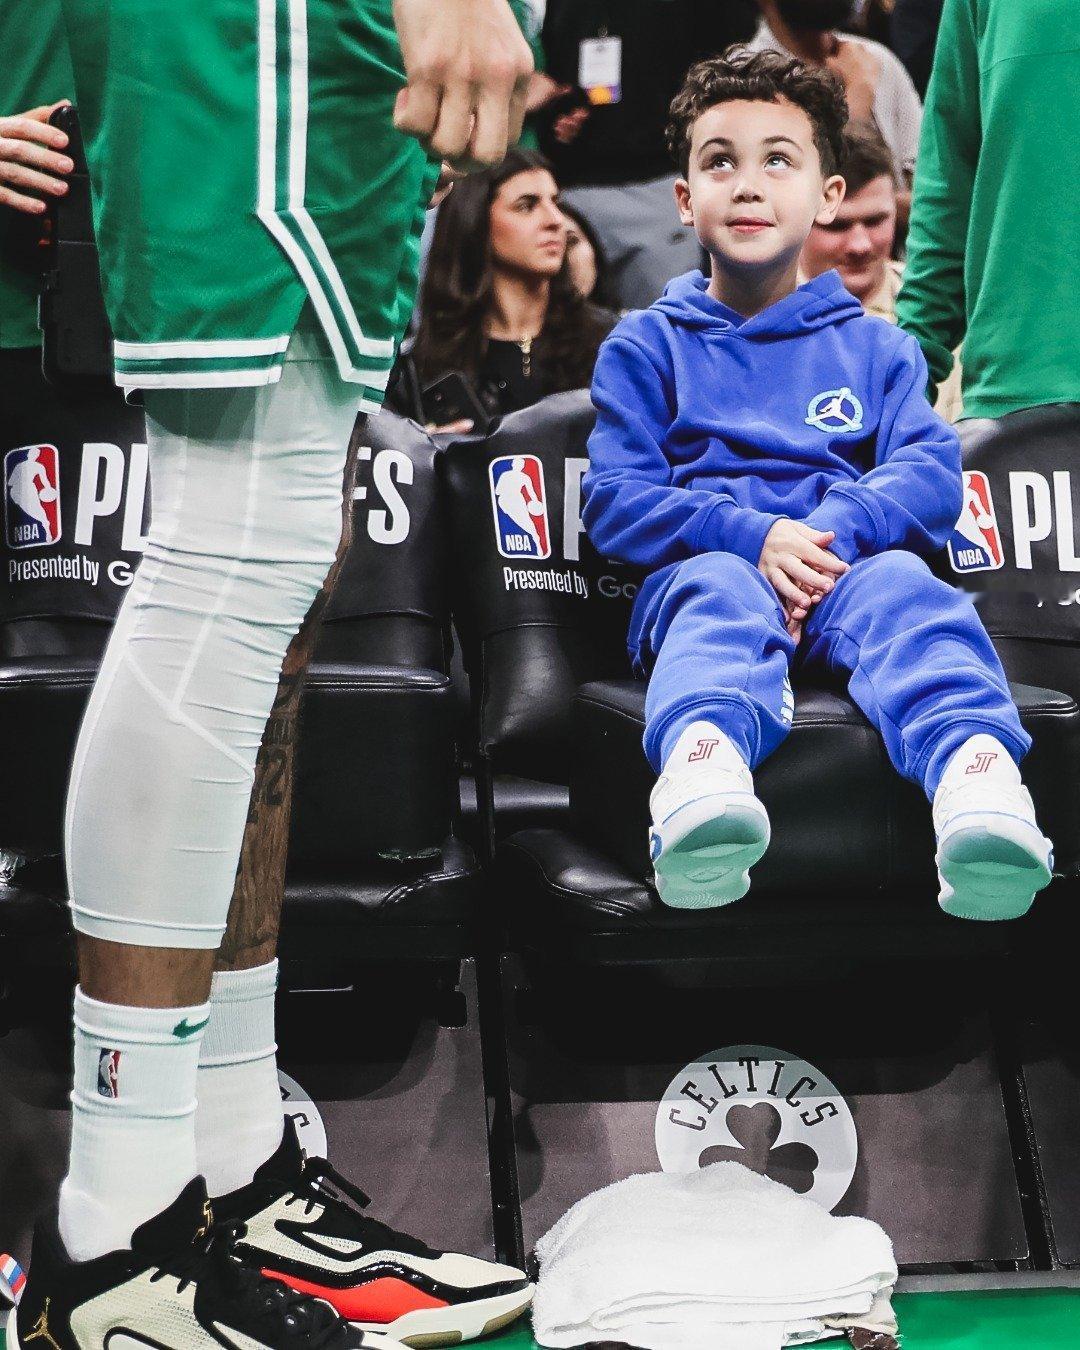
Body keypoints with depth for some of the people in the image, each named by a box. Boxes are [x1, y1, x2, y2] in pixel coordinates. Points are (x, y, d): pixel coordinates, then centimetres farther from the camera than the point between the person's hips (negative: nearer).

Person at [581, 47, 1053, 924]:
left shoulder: (873, 347, 24)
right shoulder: (647, 348, 20)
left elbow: (932, 471, 8)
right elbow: (615, 499, 6)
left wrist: (836, 529, -14)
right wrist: (753, 537, -12)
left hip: (849, 566, 1)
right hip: (703, 563, -1)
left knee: (905, 587, -34)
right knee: (717, 591, -38)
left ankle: (976, 775, -66)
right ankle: (701, 772, -72)